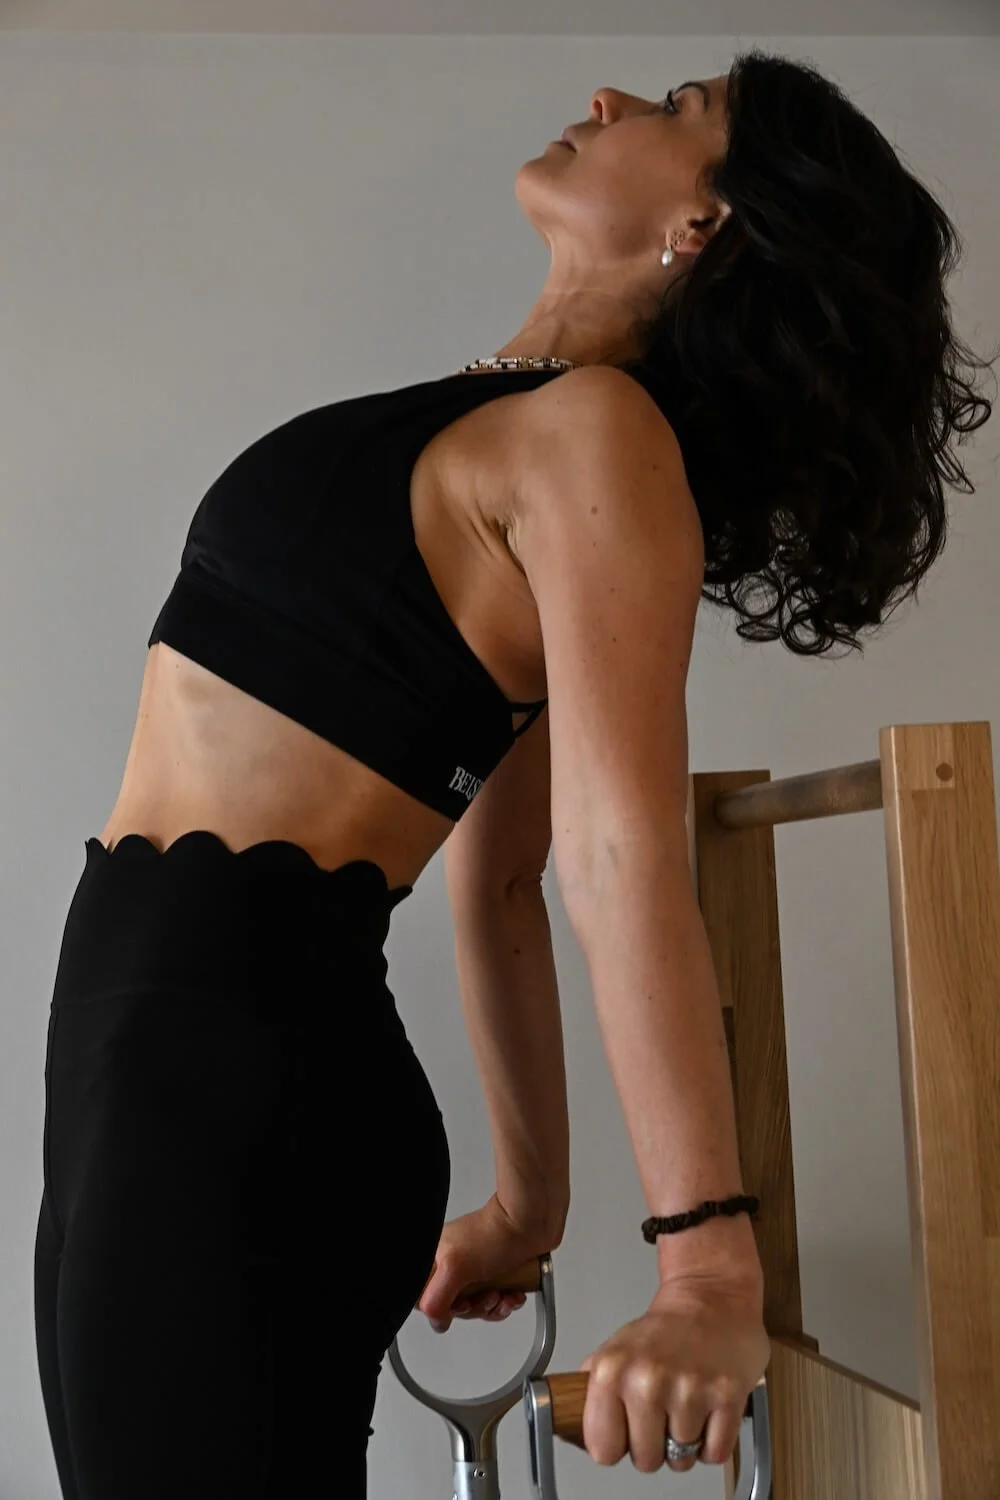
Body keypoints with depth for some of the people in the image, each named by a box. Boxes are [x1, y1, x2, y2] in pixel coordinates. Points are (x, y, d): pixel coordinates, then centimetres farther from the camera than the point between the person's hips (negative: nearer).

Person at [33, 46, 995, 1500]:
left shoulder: (595, 430, -12)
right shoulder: (522, 429, 15)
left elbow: (622, 853, -24)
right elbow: (500, 881, 16)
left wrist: (711, 1273, -29)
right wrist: (532, 1203, 19)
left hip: (237, 1055, -9)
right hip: (162, 1029, 9)